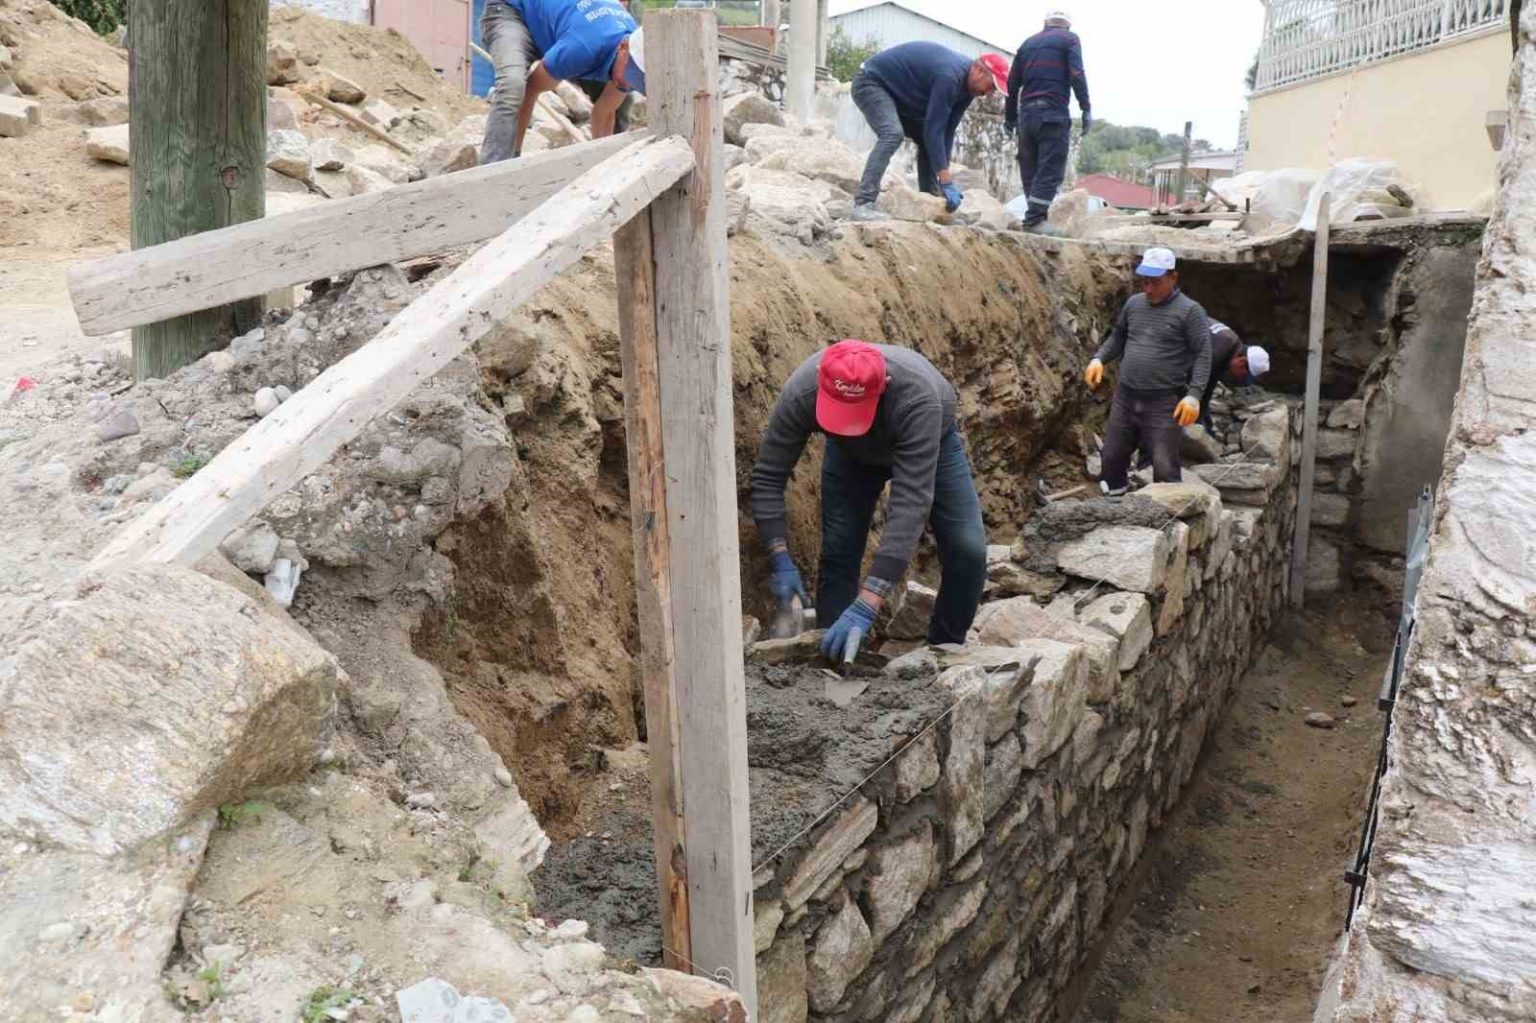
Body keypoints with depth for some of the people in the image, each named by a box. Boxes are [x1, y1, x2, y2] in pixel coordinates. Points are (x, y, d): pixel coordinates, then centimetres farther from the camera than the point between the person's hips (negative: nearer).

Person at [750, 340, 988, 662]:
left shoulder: (918, 399, -45)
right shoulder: (800, 393, -37)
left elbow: (911, 504, -48)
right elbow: (767, 478, -26)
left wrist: (867, 605, -52)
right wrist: (782, 561, -37)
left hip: (929, 444, -2)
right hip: (850, 453, 2)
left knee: (968, 551, -13)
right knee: (838, 553, -8)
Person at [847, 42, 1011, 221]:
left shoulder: (968, 85, -2)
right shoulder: (949, 77, -31)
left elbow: (947, 130, -2)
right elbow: (934, 129, -33)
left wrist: (945, 178, -10)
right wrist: (946, 182, -34)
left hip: (898, 96, 10)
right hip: (871, 83, -10)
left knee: (928, 141, 7)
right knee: (892, 134, -31)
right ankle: (863, 205, -38)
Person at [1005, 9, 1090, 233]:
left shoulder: (1028, 43, 21)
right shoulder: (1069, 39, 5)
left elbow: (1012, 83, 18)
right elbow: (1077, 75, -9)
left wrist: (1010, 116, 24)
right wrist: (1086, 109, -10)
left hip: (1027, 113, 6)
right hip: (1054, 113, -5)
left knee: (1030, 169, 9)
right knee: (1050, 169, -7)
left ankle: (1034, 216, 9)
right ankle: (1034, 219, -14)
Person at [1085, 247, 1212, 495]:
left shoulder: (1190, 311, -8)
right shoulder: (1133, 304, 9)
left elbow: (1203, 355, -11)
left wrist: (1194, 395, -21)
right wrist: (1099, 358, 5)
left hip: (1165, 403, -6)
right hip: (1125, 398, 6)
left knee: (1164, 469, -3)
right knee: (1111, 458, 14)